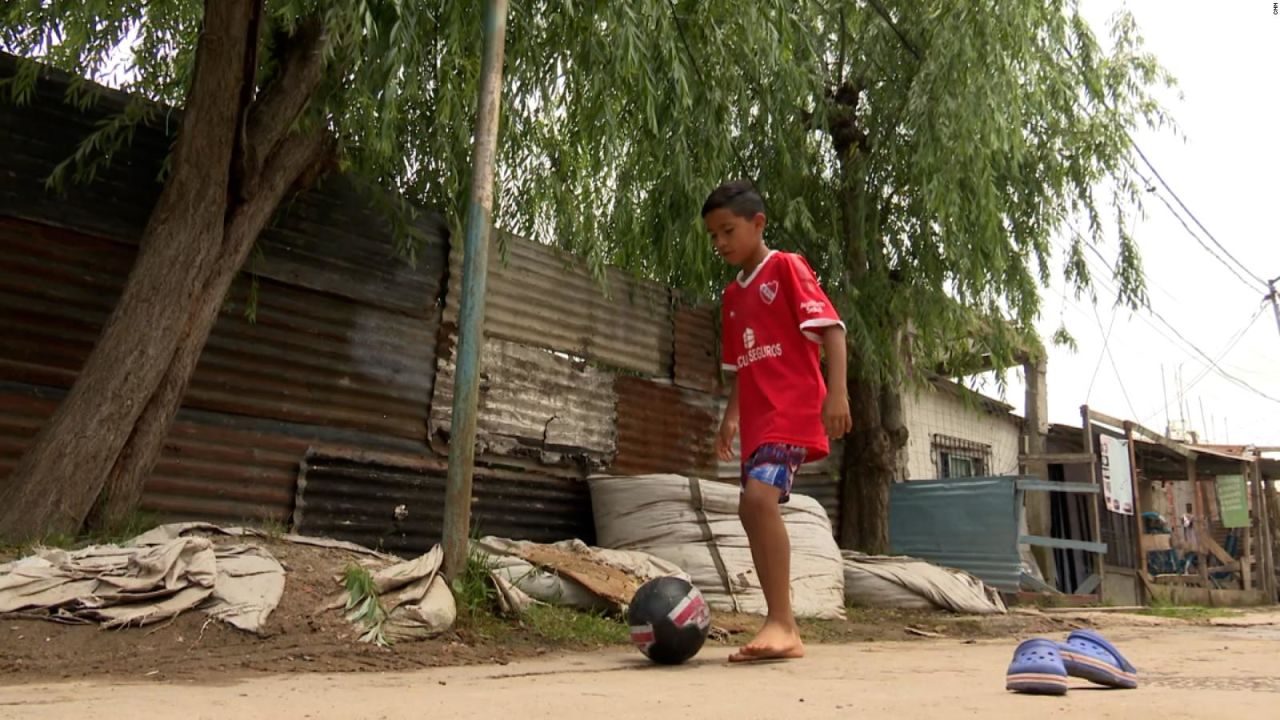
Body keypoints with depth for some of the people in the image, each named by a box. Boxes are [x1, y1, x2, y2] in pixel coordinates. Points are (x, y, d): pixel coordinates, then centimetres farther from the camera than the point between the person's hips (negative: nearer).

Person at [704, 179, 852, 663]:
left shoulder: (787, 267, -1)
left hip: (793, 409, -8)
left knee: (760, 498, -26)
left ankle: (781, 621, -19)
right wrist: (732, 416, 14)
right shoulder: (732, 295, 20)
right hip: (758, 417, 9)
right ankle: (784, 631, 14)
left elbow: (831, 329, -9)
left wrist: (837, 392, -20)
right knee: (752, 509, 5)